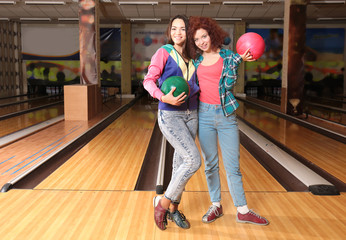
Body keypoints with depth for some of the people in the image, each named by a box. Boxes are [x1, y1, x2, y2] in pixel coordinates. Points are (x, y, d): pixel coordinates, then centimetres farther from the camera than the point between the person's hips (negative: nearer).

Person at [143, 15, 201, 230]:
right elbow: (149, 80, -8)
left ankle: (173, 209, 25)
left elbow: (196, 85, 13)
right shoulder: (164, 53, -5)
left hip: (191, 115, 6)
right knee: (194, 160, -16)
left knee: (181, 162, 10)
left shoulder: (192, 58, 11)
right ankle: (163, 202, 1)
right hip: (170, 115, -6)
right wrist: (164, 97, -27)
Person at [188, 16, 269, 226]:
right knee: (210, 165, 10)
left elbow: (228, 84, -8)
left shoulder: (228, 56, 0)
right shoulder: (196, 59, 8)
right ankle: (216, 206, 24)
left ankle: (243, 211, 12)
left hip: (226, 115, -2)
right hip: (204, 114, 2)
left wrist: (238, 61, -15)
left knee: (233, 166, 1)